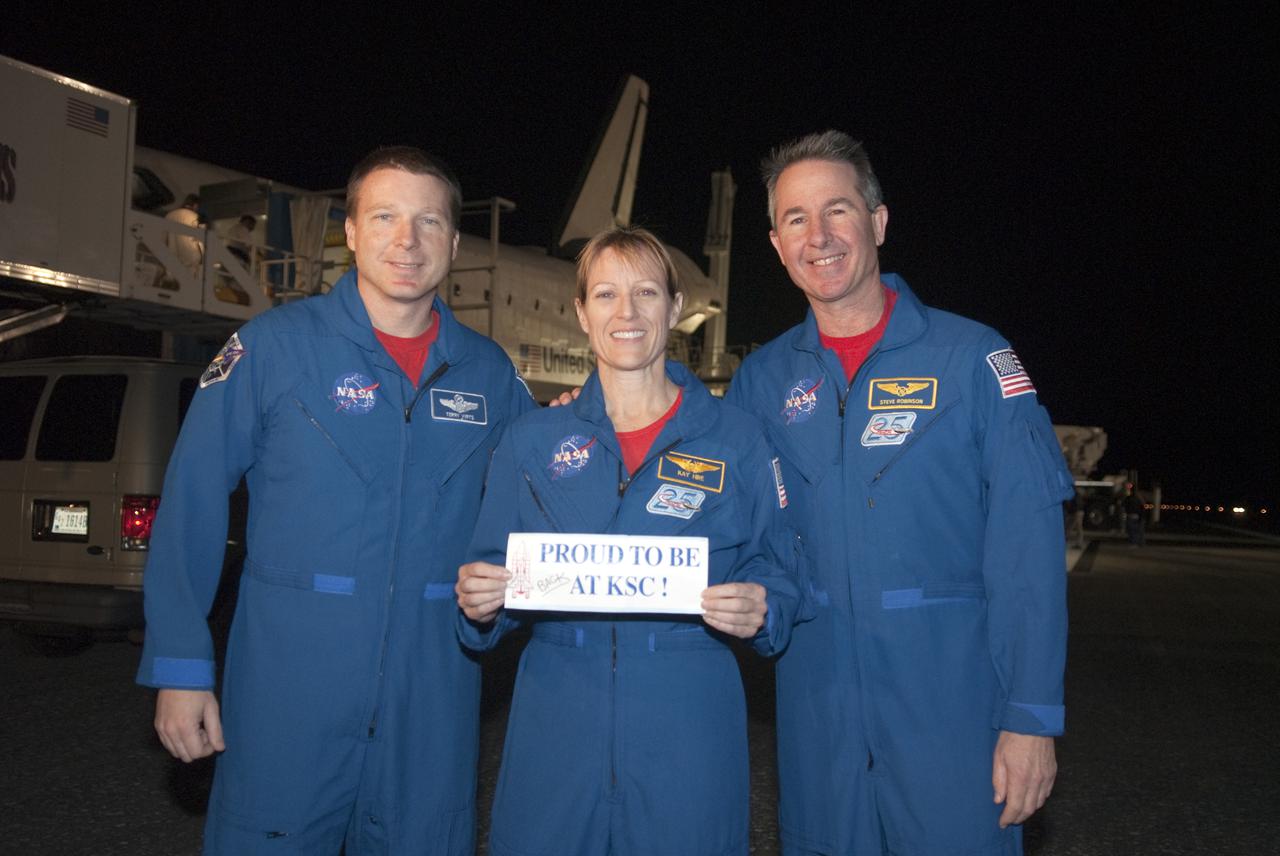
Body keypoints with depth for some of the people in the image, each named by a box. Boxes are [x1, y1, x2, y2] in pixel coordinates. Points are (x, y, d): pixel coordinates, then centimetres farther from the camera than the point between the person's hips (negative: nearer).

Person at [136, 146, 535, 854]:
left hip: (433, 693, 3)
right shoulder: (273, 346, -4)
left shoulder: (490, 373, 5)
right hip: (288, 683, -3)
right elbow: (191, 508, -4)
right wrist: (180, 667, -7)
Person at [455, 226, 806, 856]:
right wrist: (479, 601, -13)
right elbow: (492, 573, 9)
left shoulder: (736, 441, 2)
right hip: (554, 722, 1)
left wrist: (759, 610, -17)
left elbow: (776, 573, 4)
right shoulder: (531, 440, 7)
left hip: (688, 726, -1)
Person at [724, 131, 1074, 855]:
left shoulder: (972, 357, -6)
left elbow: (1027, 548, -9)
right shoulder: (762, 379, 5)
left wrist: (1032, 716, -13)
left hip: (952, 698, -3)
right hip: (816, 710, 3)